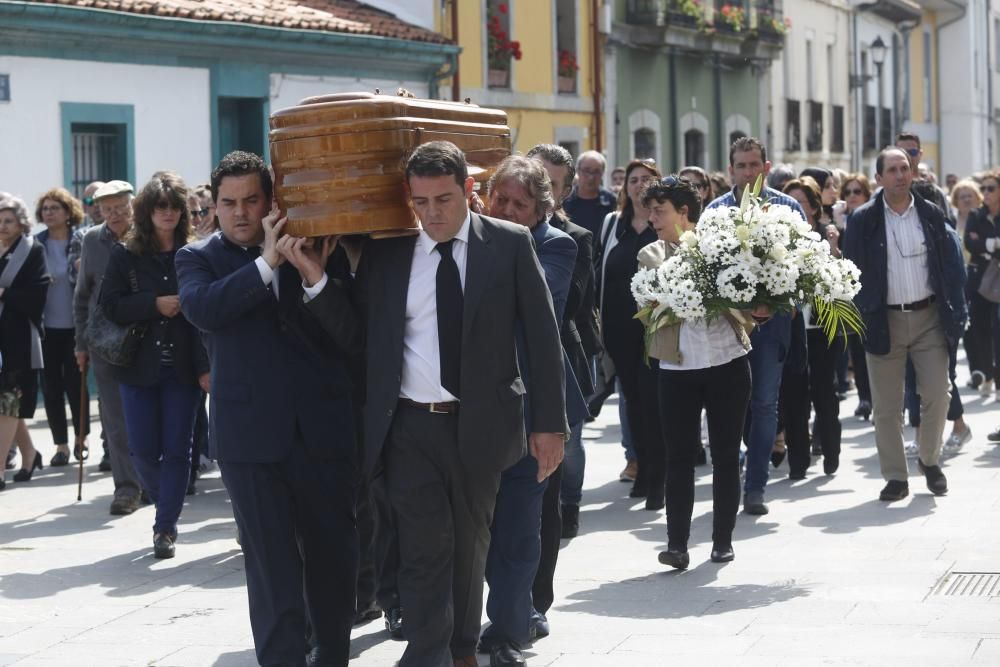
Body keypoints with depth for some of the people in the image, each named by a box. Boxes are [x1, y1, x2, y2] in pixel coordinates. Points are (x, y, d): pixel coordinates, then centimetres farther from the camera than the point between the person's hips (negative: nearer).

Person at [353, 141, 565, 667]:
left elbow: (542, 335, -1)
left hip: (480, 425, 1)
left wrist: (550, 423, -4)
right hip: (409, 427, 0)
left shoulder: (510, 244, -2)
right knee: (424, 550, -8)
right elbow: (357, 334, 5)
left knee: (470, 545, 15)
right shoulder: (384, 253, 2)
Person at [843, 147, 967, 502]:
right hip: (884, 321, -1)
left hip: (929, 317, 1)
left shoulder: (932, 215, 4)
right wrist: (859, 320, -8)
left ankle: (929, 459, 23)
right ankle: (896, 476, 12)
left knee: (937, 395, 0)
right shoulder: (863, 220, -2)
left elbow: (952, 266, 6)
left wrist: (956, 314, 0)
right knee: (886, 406, 2)